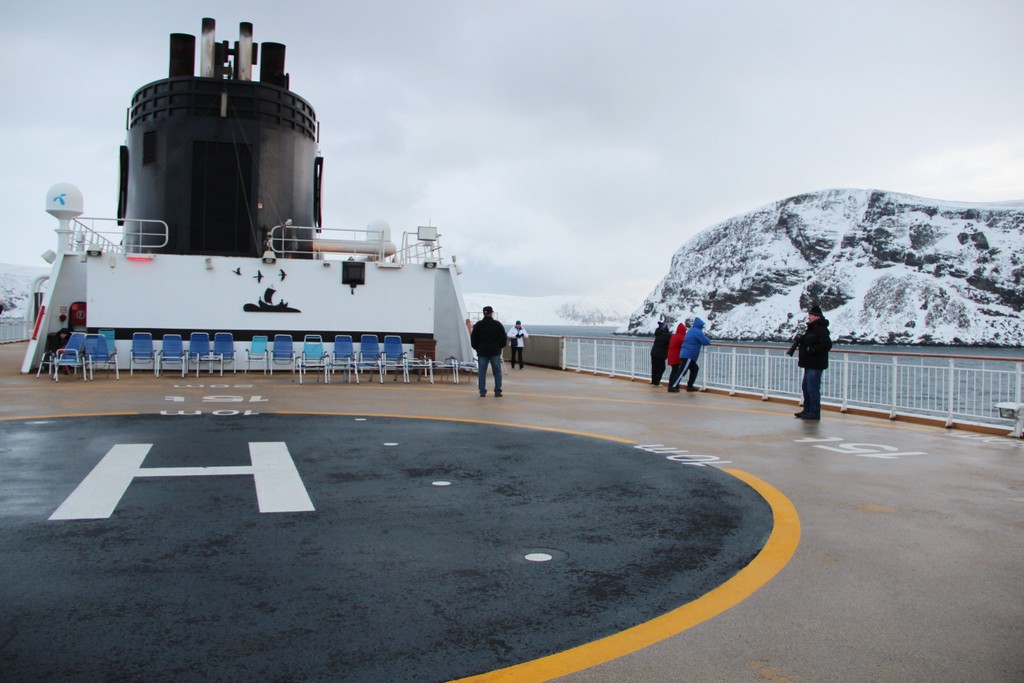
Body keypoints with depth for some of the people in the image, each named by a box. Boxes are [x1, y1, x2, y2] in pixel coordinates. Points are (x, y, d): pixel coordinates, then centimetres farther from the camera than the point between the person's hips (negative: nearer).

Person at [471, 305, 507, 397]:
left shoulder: (478, 325, 1)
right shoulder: (498, 324, -1)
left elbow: (473, 339, 4)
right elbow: (504, 338, 2)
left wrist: (477, 348, 16)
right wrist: (499, 347, 15)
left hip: (482, 352, 0)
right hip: (495, 352, 0)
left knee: (482, 372, 4)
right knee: (497, 372, 6)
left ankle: (482, 391, 2)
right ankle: (497, 391, 4)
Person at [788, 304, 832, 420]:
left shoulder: (821, 330, -16)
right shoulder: (811, 329, 16)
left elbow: (827, 345, -26)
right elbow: (804, 340, 30)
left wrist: (811, 349, -26)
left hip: (816, 365, -11)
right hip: (809, 364, 11)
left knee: (813, 388, -7)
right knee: (805, 387, 16)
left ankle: (815, 413, 0)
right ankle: (807, 410, 26)